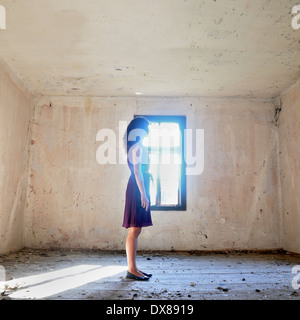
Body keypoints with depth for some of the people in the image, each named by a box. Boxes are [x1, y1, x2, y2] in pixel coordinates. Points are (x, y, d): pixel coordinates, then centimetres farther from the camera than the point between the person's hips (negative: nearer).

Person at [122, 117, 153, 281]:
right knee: (134, 230, -6)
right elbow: (137, 170, -17)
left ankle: (133, 268, 17)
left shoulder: (138, 146, 21)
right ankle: (132, 270, 0)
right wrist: (143, 194, -21)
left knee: (136, 230, 10)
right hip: (138, 188, -10)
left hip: (138, 188, 10)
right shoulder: (138, 146, -8)